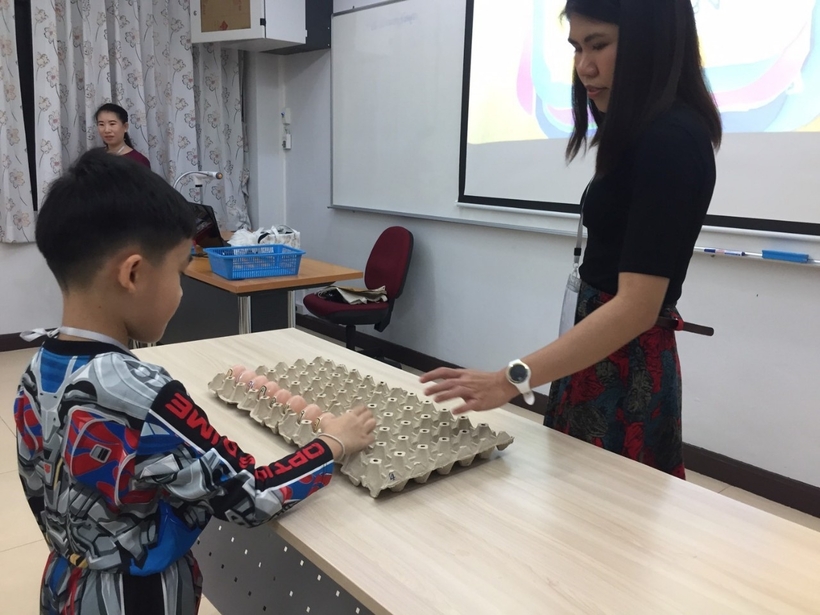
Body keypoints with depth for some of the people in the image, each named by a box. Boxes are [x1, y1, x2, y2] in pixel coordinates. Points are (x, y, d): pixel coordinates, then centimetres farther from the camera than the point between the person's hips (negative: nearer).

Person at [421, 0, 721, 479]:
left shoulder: (669, 140, -20)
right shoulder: (649, 131, 10)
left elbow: (637, 305, -29)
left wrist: (512, 379, -32)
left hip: (624, 366, -9)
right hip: (604, 354, 9)